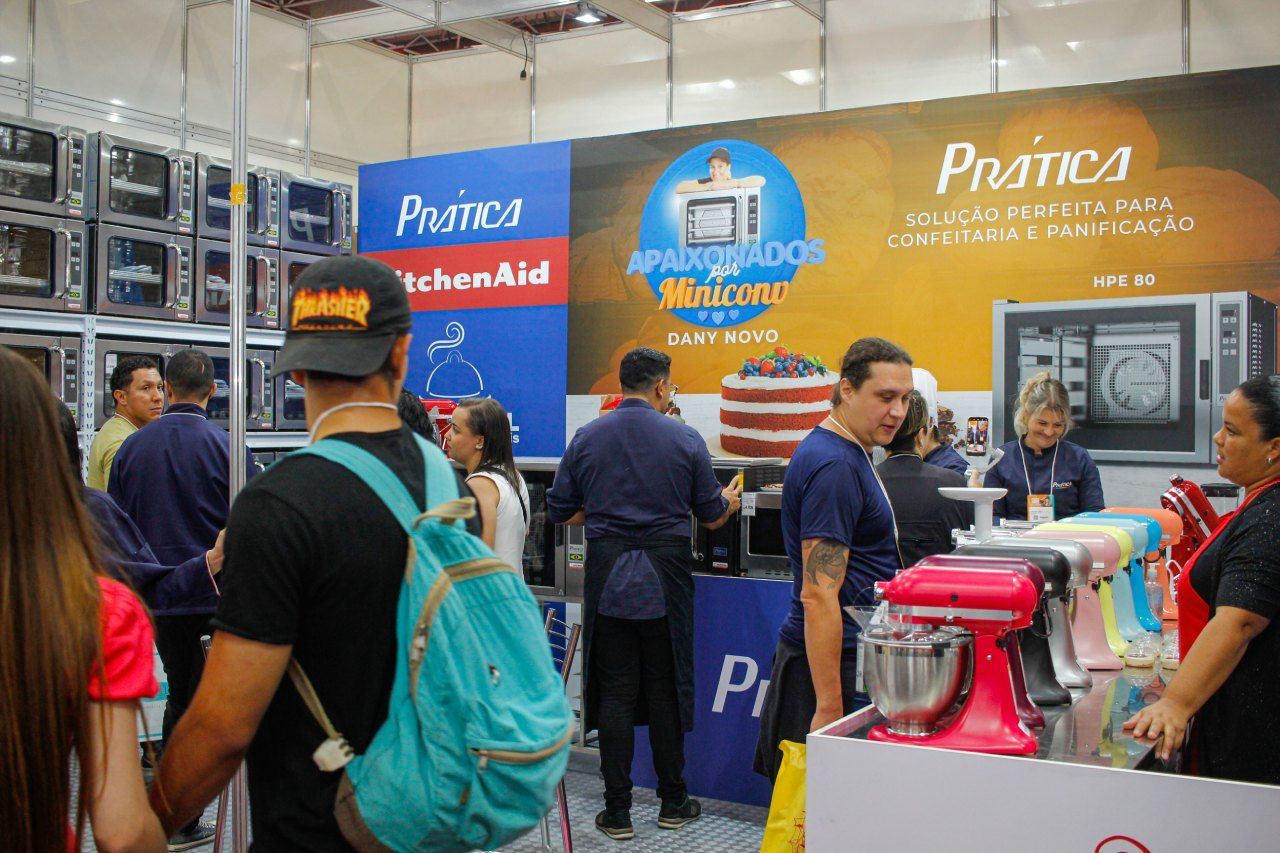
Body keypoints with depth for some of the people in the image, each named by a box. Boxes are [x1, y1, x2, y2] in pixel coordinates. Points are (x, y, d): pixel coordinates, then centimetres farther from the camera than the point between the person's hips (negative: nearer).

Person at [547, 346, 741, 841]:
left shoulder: (587, 438, 1)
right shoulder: (685, 439, -3)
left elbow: (561, 512, 6)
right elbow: (711, 517, 5)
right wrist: (729, 500, 28)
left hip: (607, 578, 1)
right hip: (665, 577, -1)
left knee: (614, 693, 5)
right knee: (666, 688, 10)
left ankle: (618, 812, 8)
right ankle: (673, 803, 21)